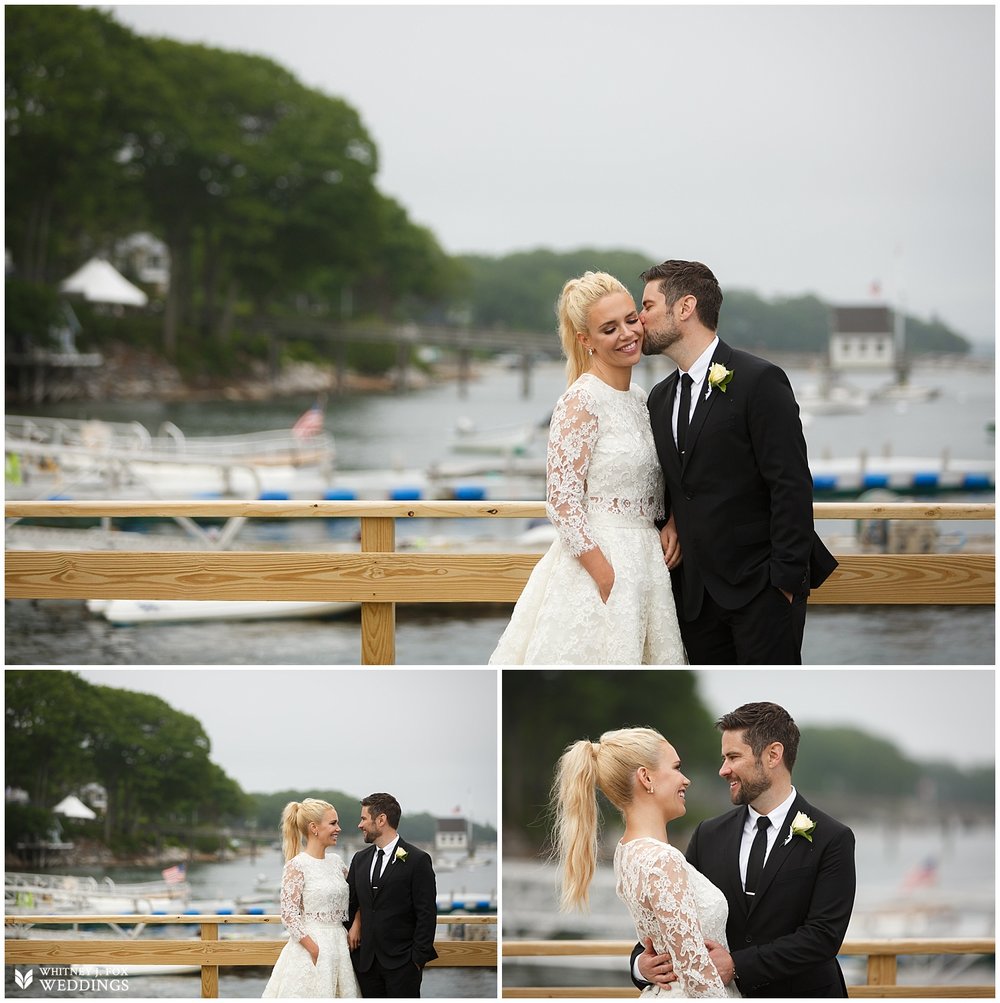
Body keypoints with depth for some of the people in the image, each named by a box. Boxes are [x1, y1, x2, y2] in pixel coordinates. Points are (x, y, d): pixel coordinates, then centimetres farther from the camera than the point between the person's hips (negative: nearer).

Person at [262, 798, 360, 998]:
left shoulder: (335, 861, 9)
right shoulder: (297, 866, -11)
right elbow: (289, 915, -13)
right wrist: (314, 950, -16)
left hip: (339, 945, 6)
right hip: (310, 944, -6)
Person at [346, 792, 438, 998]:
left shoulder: (417, 860, -7)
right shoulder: (360, 859, 12)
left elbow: (426, 914, -8)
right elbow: (350, 902, 19)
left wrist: (418, 958, -12)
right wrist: (352, 926, 1)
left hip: (401, 962, -5)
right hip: (366, 961, 5)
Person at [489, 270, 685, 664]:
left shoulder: (640, 399, 11)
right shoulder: (581, 402, -13)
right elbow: (562, 501, -17)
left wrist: (671, 522, -2)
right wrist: (607, 578, -20)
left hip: (644, 565, 8)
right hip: (596, 564, -8)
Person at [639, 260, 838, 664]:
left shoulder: (759, 381, -11)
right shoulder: (661, 398, 13)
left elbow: (792, 487, -15)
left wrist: (786, 580, -18)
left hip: (760, 586, -7)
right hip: (695, 592, 7)